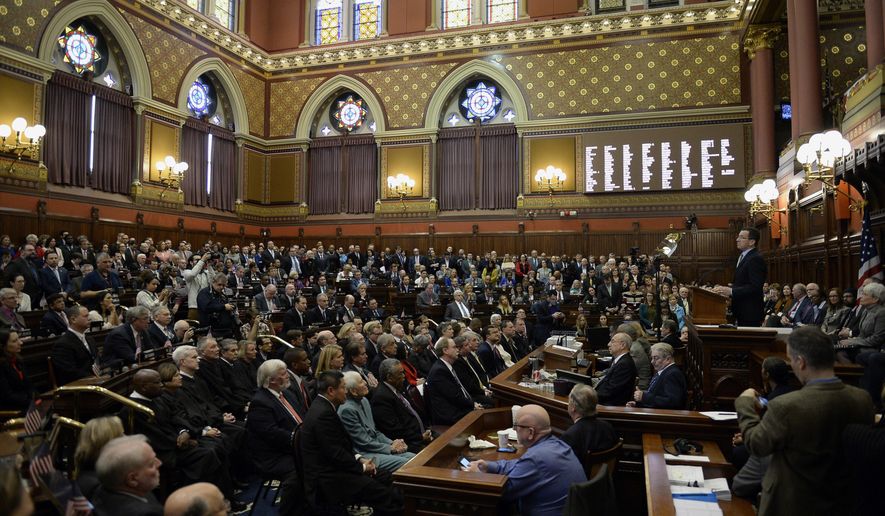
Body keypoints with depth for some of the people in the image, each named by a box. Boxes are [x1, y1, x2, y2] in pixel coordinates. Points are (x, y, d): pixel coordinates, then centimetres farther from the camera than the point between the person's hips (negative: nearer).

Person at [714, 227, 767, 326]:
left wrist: (731, 291, -26)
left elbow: (755, 287, -23)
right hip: (742, 311, 9)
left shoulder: (756, 259, -15)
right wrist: (726, 289, 4)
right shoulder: (743, 257, 17)